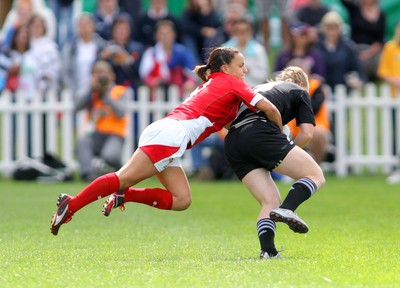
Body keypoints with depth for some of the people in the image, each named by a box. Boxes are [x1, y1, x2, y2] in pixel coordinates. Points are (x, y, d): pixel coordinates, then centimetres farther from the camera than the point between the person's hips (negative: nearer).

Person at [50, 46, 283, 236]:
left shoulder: (212, 84, 31)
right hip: (172, 134, -9)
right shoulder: (231, 83, 5)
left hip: (166, 131, 9)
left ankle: (123, 195, -4)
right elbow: (269, 109, -2)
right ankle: (70, 206, -18)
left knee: (181, 200, 1)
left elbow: (229, 125, 27)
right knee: (124, 178, -15)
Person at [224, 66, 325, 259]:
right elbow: (306, 133, 11)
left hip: (232, 143, 6)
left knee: (270, 201, 9)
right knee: (316, 176, 1)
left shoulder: (259, 89, 38)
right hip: (260, 134, -6)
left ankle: (267, 250, -14)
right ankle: (286, 209, -25)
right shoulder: (300, 92, 23)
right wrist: (288, 153, 25)